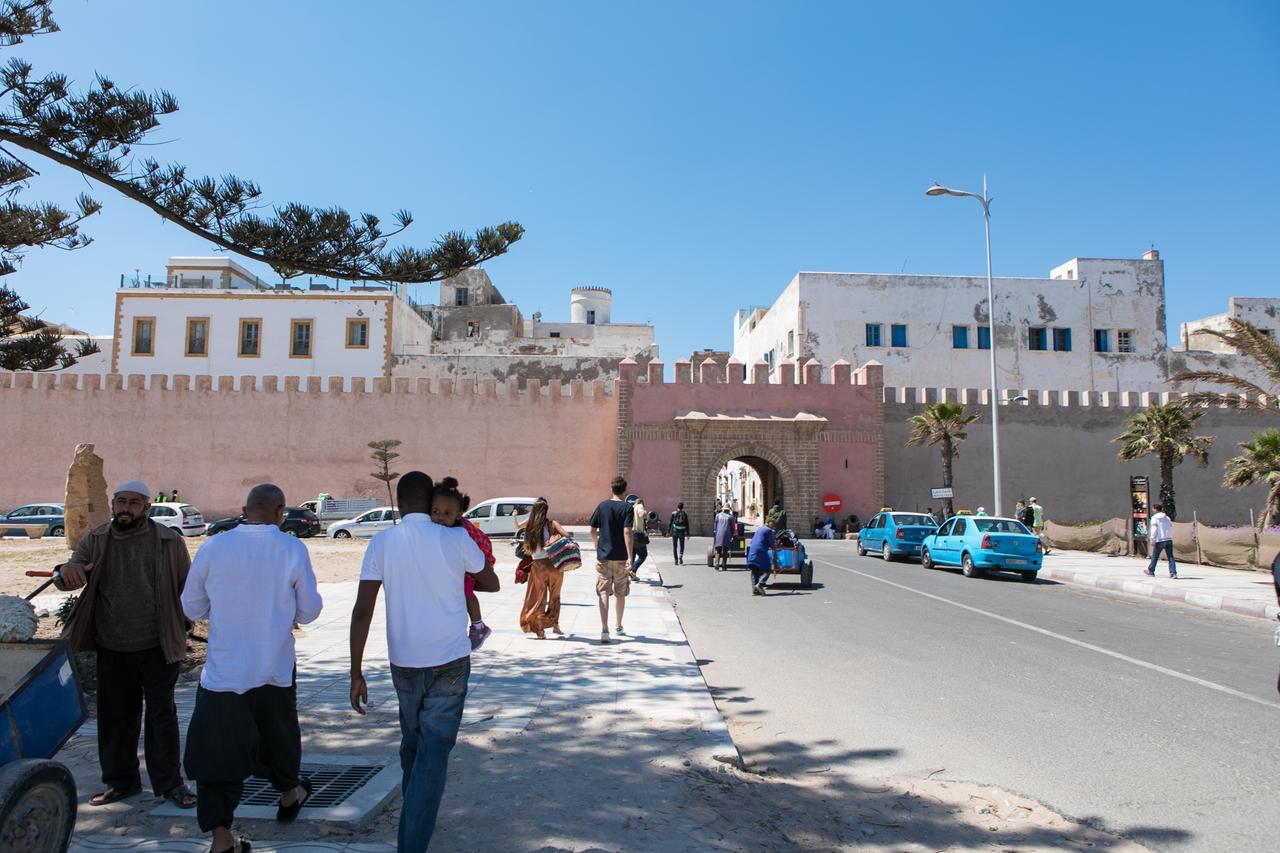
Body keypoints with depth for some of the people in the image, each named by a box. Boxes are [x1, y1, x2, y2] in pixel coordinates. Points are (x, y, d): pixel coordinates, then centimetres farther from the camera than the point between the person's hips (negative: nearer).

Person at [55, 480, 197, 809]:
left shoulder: (169, 541, -5)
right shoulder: (95, 541, 2)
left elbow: (187, 587, 1)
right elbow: (75, 565, -10)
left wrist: (180, 627, -1)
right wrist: (69, 571, -34)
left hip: (158, 646, -3)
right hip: (112, 648, 3)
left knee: (162, 714, 6)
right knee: (116, 716, 14)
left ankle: (169, 782, 17)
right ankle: (120, 780, 30)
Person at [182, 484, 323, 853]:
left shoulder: (213, 548, -6)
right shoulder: (292, 549, -9)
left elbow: (192, 608, 4)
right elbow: (309, 610, -4)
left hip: (223, 670, 0)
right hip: (275, 668, 1)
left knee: (217, 752, 7)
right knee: (278, 734, 22)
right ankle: (289, 796, 44)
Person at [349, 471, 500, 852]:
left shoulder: (381, 542, -4)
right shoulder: (455, 539, -8)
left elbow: (362, 611, -8)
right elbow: (492, 585, 7)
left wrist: (356, 673, -2)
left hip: (404, 662, 3)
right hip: (450, 661, -3)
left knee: (412, 743, 24)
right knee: (433, 754, 1)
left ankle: (413, 818, 42)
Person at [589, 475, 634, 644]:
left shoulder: (602, 506, 2)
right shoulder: (627, 507, -6)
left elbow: (593, 530, 6)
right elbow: (627, 532, -16)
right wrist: (630, 557, -17)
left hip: (603, 556, 1)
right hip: (621, 557, -1)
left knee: (603, 593, -2)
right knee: (620, 593, 15)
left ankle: (604, 629, -16)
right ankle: (619, 627, 30)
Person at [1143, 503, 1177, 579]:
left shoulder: (1154, 518, -3)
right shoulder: (1168, 518, 13)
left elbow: (1154, 529, -9)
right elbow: (1171, 529, 16)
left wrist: (1152, 540, -10)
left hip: (1159, 540, -4)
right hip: (1169, 540, 4)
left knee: (1155, 556, 10)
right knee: (1170, 557, 1)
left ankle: (1151, 571, 23)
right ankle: (1173, 573, -8)